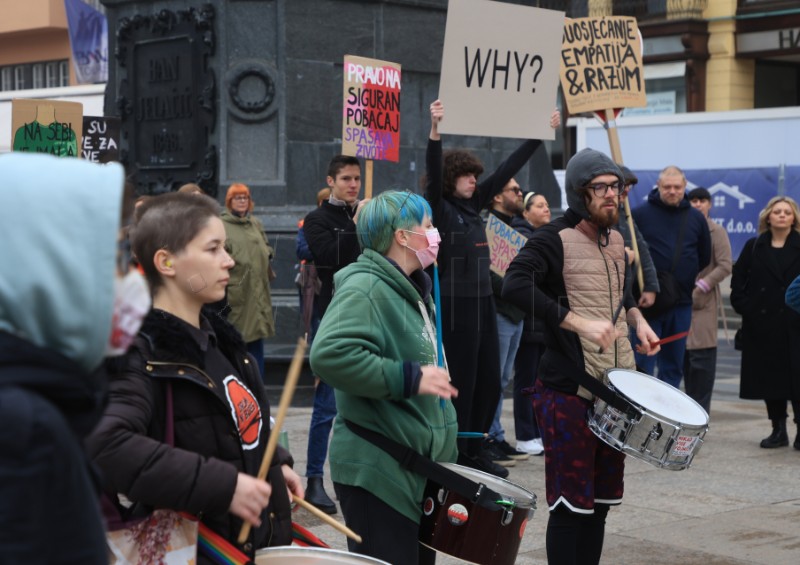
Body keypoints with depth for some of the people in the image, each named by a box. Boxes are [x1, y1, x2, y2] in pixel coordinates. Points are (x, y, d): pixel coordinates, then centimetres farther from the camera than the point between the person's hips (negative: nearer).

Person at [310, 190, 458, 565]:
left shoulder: (411, 290, 15)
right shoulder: (364, 288, -17)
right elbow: (329, 355, -31)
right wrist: (410, 378, -26)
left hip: (420, 468, 10)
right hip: (377, 471, -10)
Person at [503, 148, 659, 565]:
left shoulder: (616, 240, 13)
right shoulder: (554, 240, -11)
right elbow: (515, 285, -28)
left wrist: (636, 319, 11)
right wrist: (579, 323, -31)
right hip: (569, 392, -7)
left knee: (601, 500, 13)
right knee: (571, 503, -3)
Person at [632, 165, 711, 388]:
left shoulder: (696, 218, 9)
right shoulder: (640, 214, -2)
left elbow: (705, 258, 18)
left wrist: (696, 283, 11)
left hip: (682, 303, 4)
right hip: (648, 302, -4)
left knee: (674, 365, 10)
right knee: (643, 364, -4)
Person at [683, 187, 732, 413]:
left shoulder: (717, 231, 0)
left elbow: (725, 266, -6)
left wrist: (701, 287, -12)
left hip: (704, 302, -5)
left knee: (701, 354, -8)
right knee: (684, 354, 6)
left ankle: (701, 409, -4)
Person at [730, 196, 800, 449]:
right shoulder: (754, 247, 10)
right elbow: (738, 279, 11)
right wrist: (743, 306, -1)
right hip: (762, 323, 3)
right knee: (769, 376, 5)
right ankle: (778, 429, 14)